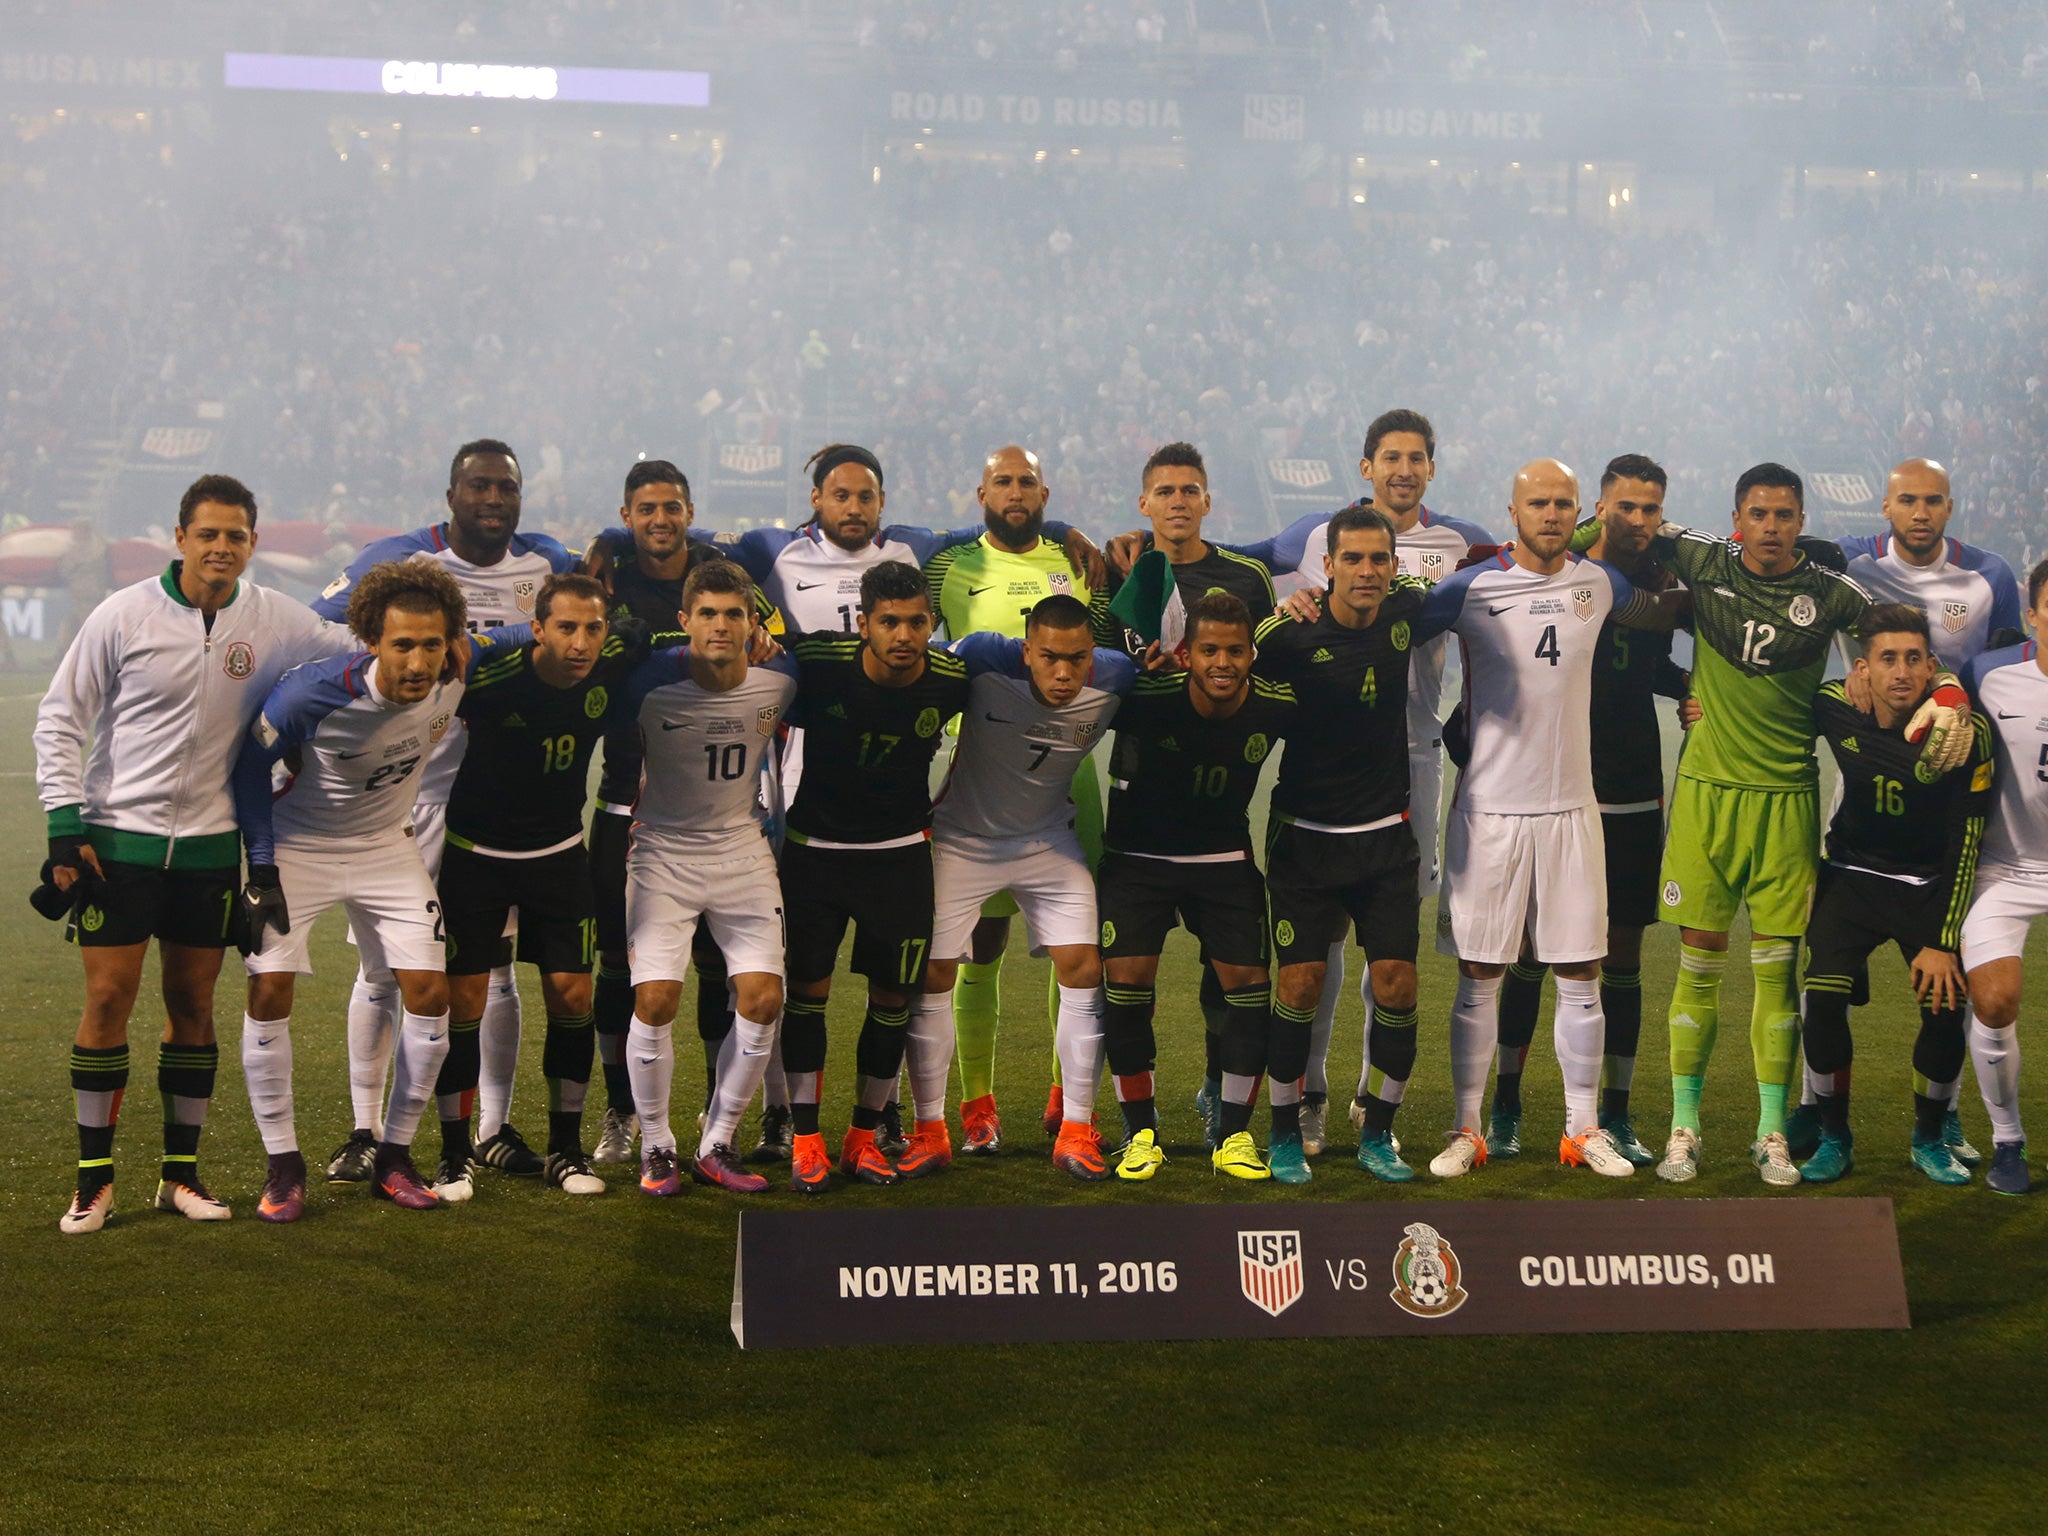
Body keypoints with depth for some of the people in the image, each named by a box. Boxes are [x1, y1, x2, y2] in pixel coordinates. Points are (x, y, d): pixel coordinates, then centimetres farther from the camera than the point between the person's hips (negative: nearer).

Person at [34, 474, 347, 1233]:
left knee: (193, 1002, 7)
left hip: (212, 844, 2)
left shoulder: (277, 619, -1)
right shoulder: (124, 615, -7)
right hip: (119, 837, -2)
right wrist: (64, 823, -7)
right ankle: (95, 1176, 9)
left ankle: (181, 1172, 17)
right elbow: (60, 718, -1)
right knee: (108, 999, -3)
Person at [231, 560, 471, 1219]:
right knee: (270, 992, -11)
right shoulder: (312, 694, -32)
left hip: (388, 846, 3)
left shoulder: (455, 677, -22)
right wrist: (262, 870, -14)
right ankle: (283, 1162, 4)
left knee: (429, 994, -5)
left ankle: (394, 1157, 11)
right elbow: (250, 763, -14)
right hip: (297, 845, -3)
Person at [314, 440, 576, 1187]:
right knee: (386, 958, 0)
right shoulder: (399, 560, -6)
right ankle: (365, 1130, 10)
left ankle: (495, 1128, 18)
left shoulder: (546, 563, 6)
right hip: (408, 786, -3)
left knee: (496, 960, 8)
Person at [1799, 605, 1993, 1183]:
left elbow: (1965, 843, -15)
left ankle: (1929, 1139, 13)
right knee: (1822, 999, -16)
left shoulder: (1966, 731, -21)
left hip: (1930, 885, -1)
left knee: (1945, 1007, -13)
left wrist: (1943, 941, -15)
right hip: (1852, 875, 1)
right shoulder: (1835, 708, -15)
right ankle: (1834, 1139, 4)